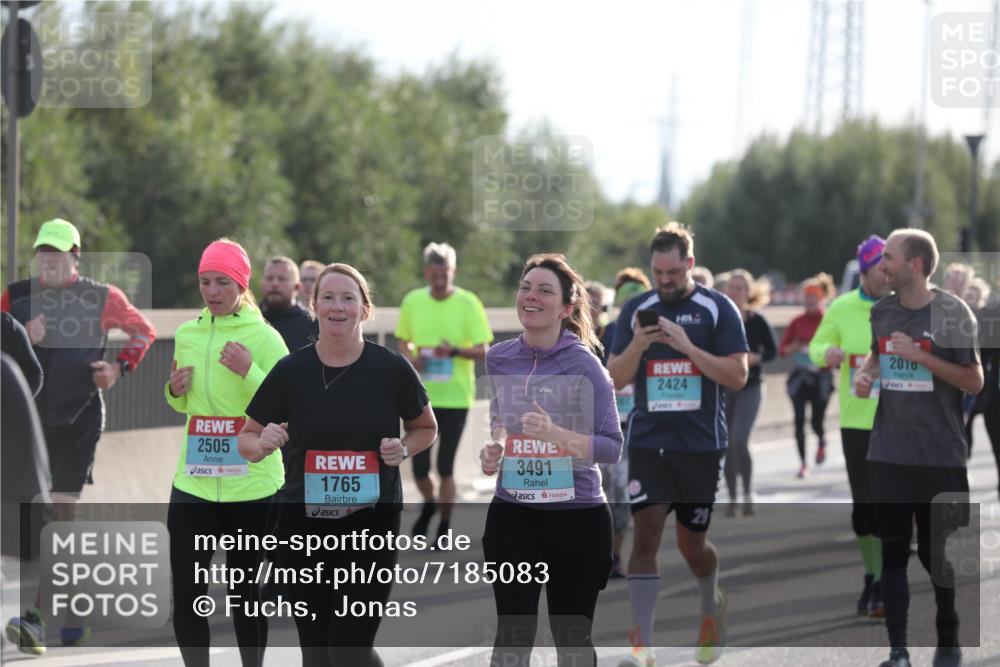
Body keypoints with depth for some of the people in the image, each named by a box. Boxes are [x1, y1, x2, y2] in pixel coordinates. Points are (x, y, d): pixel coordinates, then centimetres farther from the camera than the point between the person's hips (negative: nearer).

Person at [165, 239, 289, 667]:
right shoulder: (186, 334, 7)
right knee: (186, 593, -2)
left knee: (247, 591, 7)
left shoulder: (264, 337, -7)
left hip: (252, 485, -4)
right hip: (194, 484, 4)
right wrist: (175, 392, -1)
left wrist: (249, 373, -23)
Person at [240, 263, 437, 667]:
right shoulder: (290, 371, -3)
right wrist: (263, 443, -17)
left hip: (371, 524, -2)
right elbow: (247, 440, 5)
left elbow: (426, 429, 11)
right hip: (303, 525, 2)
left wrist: (404, 448, -10)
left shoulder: (391, 369, -6)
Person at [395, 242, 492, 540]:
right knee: (419, 465, 1)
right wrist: (410, 358, -6)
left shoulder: (468, 303, -5)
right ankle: (429, 505, 32)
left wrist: (456, 351, -23)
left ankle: (444, 528, 12)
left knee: (445, 466, -2)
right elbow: (403, 342, 16)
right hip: (420, 395, 2)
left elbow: (483, 351, -5)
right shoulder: (412, 302, 4)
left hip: (455, 396, -2)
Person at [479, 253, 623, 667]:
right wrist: (492, 451, 1)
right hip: (513, 516, 3)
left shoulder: (584, 364, -11)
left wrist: (556, 434, -30)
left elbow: (612, 447, -15)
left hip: (577, 518, -3)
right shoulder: (499, 360, 3)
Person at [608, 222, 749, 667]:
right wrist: (637, 346, -14)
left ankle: (712, 607, 40)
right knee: (645, 534, -11)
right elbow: (615, 379, 5)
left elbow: (737, 376, -8)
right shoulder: (636, 310, 5)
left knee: (692, 544, 8)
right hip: (647, 442, 1)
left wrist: (688, 347, -19)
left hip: (701, 446, -1)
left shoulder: (718, 309, -2)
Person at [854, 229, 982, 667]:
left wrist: (920, 355, -18)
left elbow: (974, 382, -10)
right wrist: (866, 374, 3)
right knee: (893, 552, 3)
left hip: (940, 455, -5)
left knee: (937, 554, 3)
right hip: (888, 454, 5)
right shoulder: (882, 311, 7)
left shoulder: (951, 312, -9)